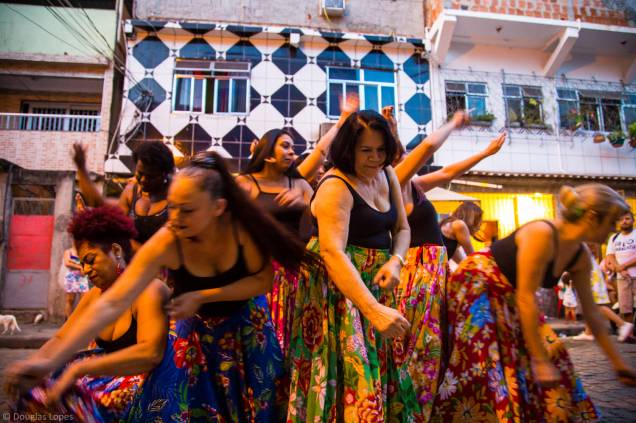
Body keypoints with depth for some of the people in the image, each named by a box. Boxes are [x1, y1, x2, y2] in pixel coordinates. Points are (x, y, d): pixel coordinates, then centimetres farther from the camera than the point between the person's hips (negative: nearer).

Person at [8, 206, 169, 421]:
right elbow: (61, 339, 9)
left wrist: (78, 369, -31)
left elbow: (150, 352, -31)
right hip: (110, 374, 7)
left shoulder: (149, 290, -19)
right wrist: (30, 365, -11)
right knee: (35, 393, -2)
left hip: (144, 380, -7)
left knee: (60, 401, -22)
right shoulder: (94, 295, 6)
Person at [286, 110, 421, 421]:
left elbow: (402, 229, 11)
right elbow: (332, 252, -30)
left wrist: (395, 261, -11)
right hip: (337, 285, -7)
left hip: (375, 281, 7)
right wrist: (374, 310, -38)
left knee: (380, 366, 15)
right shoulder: (336, 187, -18)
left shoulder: (387, 175, 6)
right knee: (351, 373, -4)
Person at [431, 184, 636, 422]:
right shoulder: (541, 234, -29)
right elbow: (526, 298, -29)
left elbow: (590, 311, 7)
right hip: (477, 286, -9)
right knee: (487, 367, -12)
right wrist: (540, 361, -25)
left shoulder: (581, 257, -2)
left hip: (508, 297, 9)